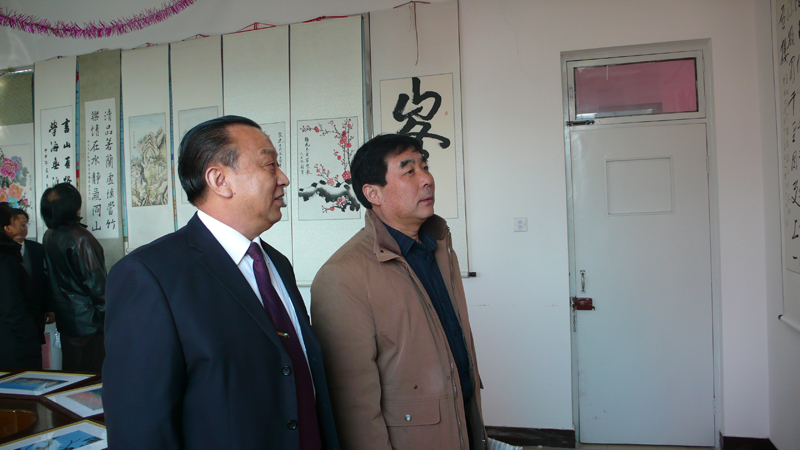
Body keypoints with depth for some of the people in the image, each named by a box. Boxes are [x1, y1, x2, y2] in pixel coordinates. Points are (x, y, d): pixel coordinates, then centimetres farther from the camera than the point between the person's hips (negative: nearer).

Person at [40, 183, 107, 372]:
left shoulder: (49, 236, 2)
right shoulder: (79, 237, -21)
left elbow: (53, 277, 11)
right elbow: (95, 280, -18)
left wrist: (55, 308, 21)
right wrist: (107, 313, -8)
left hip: (64, 318, 8)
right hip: (87, 320, -8)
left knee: (71, 369, 18)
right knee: (92, 371, 2)